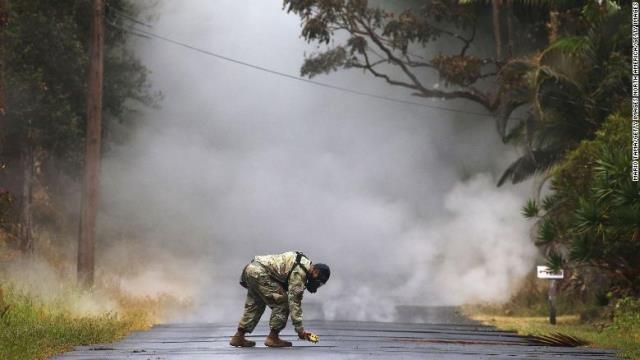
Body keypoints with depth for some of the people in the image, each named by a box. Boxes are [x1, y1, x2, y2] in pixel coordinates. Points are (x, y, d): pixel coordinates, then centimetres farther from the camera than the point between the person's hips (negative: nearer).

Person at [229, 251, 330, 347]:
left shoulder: (304, 263, 14)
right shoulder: (300, 272, -14)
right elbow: (294, 300, -16)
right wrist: (299, 329, -13)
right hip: (259, 273, -10)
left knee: (256, 304, 19)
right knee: (281, 303, -6)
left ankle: (238, 336, 21)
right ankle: (272, 337, -1)